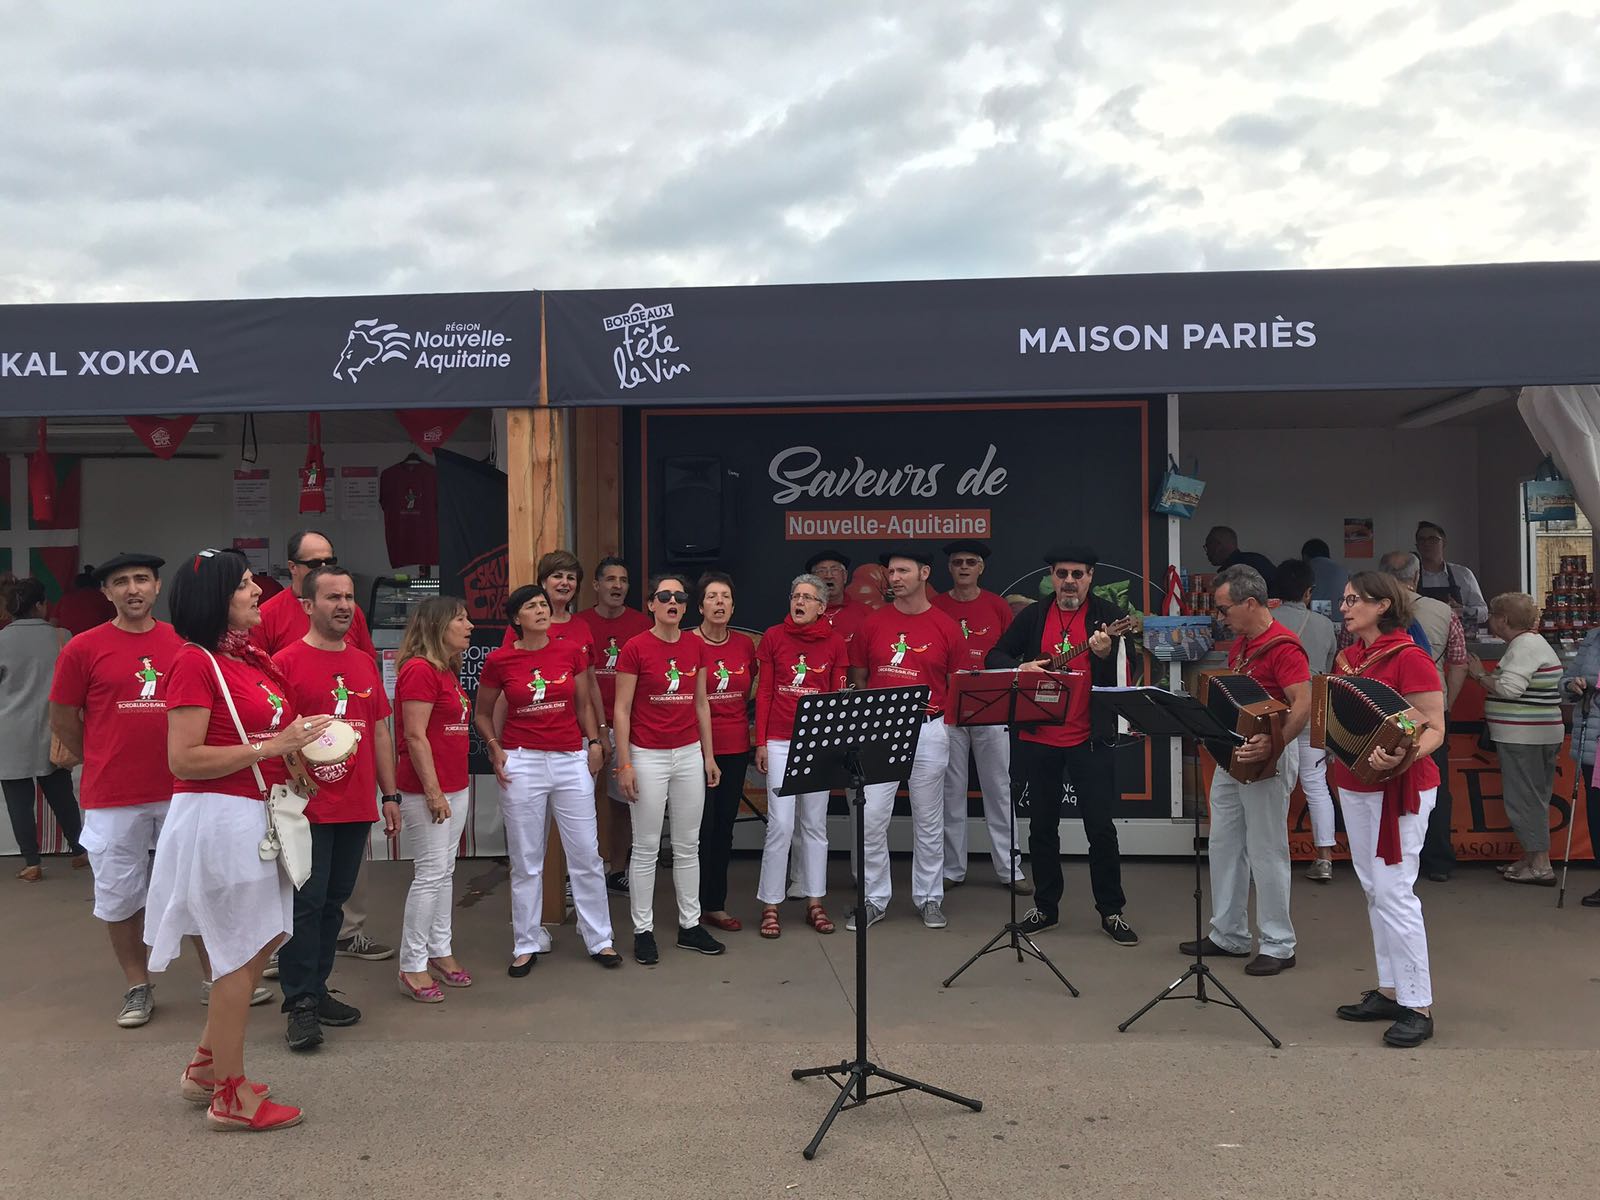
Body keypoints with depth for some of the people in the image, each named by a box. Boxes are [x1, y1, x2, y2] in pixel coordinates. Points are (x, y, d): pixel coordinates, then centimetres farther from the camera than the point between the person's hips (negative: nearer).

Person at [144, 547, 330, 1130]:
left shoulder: (252, 659, 11)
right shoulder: (195, 662, -14)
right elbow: (183, 759, -20)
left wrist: (302, 744, 7)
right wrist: (272, 748, -20)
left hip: (256, 814, 9)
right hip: (219, 817, -9)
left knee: (262, 941, 16)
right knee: (241, 954, 1)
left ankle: (206, 1065, 32)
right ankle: (230, 1096, 16)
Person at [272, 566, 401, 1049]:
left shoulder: (365, 664, 12)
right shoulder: (285, 662, -6)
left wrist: (390, 795, 13)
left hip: (357, 808, 6)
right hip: (306, 808, -6)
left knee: (333, 902, 13)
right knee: (306, 904, -1)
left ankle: (316, 989, 24)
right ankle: (300, 1003, 9)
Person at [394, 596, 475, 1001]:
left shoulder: (449, 671, 14)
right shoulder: (419, 670, -15)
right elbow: (415, 736, -19)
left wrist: (457, 787, 17)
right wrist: (433, 792, -18)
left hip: (455, 787, 9)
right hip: (427, 790, -9)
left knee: (445, 871, 14)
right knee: (430, 873, -5)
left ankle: (440, 949, 25)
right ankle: (411, 967, 4)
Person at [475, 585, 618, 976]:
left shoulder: (572, 651, 1)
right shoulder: (499, 661, -3)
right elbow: (482, 714, 9)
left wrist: (594, 742, 0)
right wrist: (495, 749, -4)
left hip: (572, 761, 1)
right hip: (522, 763, -1)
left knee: (586, 854, 6)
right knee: (526, 861, 7)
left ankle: (600, 940, 19)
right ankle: (527, 945, 21)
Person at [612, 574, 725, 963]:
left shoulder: (696, 647, 5)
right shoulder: (635, 647, -9)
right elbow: (622, 709, -7)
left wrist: (709, 755, 11)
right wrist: (624, 764, -11)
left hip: (689, 754, 5)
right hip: (648, 756, -5)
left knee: (688, 845, 12)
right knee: (646, 848, 4)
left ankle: (690, 925, 24)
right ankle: (643, 931, 15)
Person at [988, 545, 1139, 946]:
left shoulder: (1106, 615, -1)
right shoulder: (1032, 617, 7)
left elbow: (1118, 676, -12)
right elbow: (995, 656, 8)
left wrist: (1104, 652, -34)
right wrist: (1019, 667, -12)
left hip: (1091, 739, -3)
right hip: (1037, 738, 3)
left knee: (1100, 827, 0)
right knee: (1042, 825, 12)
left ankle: (1111, 911, 15)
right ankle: (1046, 906, 26)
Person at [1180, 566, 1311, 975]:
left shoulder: (1282, 646, -17)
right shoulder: (1240, 643, 13)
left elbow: (1304, 704, -26)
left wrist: (1274, 744, -36)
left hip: (1266, 757, -10)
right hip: (1231, 754, 10)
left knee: (1266, 851, -1)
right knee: (1224, 845, 14)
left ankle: (1278, 945, 11)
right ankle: (1228, 936, 25)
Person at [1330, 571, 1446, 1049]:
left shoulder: (1409, 659, -14)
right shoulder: (1348, 657, 11)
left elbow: (1435, 729, -16)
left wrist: (1400, 756, -32)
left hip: (1399, 790, -8)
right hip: (1353, 787, 8)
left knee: (1394, 891, -8)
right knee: (1374, 891, 13)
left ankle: (1418, 1006, 1)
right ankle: (1389, 990, 22)